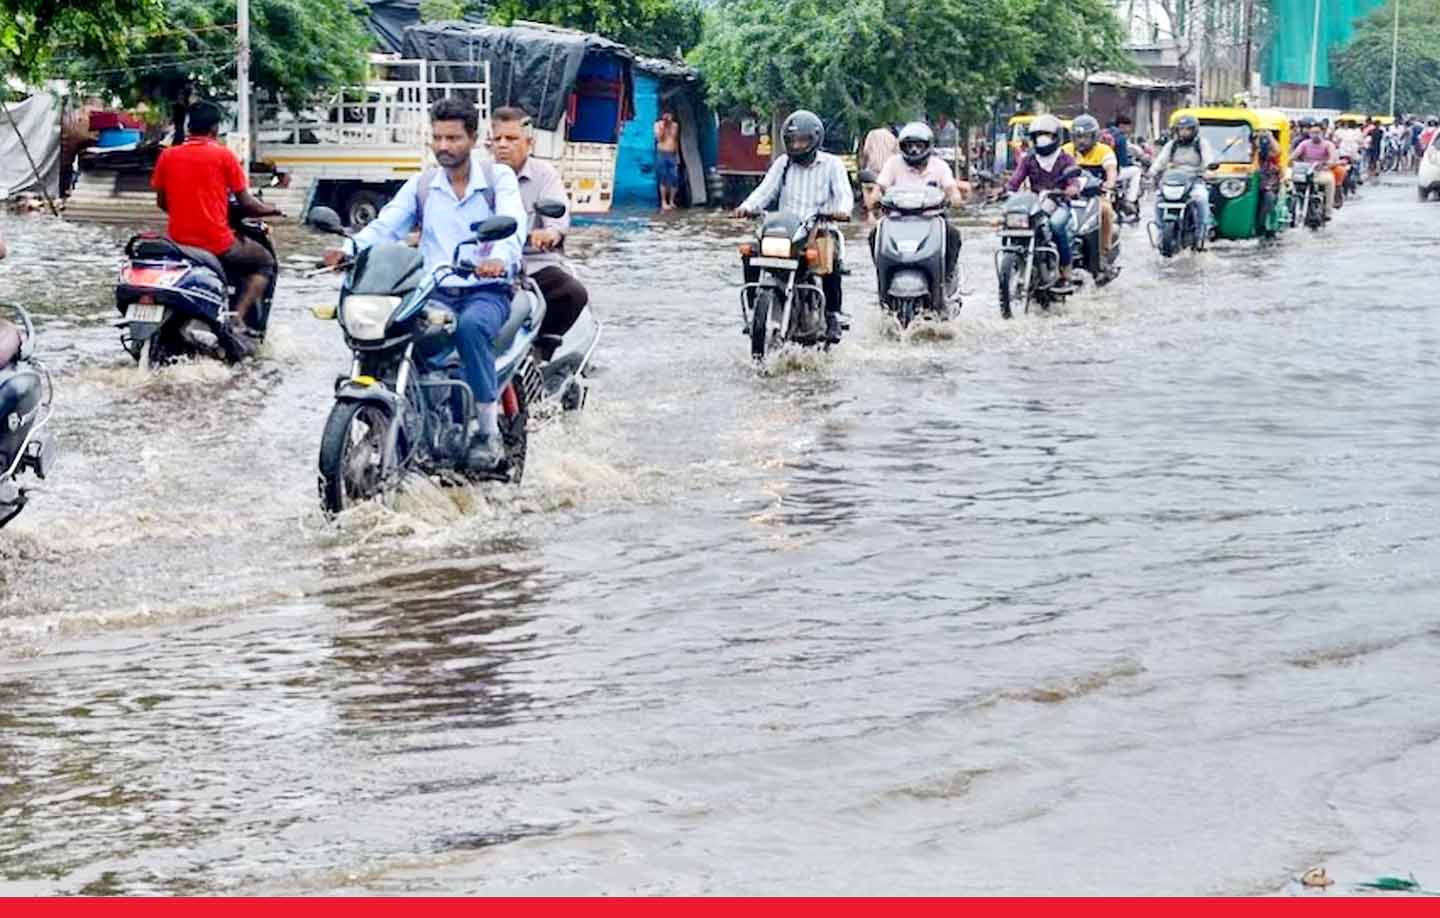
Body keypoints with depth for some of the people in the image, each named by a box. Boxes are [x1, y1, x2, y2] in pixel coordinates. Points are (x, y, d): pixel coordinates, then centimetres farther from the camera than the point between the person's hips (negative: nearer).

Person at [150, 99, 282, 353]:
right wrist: (270, 210, 17)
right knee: (265, 261, 17)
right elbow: (246, 203, -2)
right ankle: (237, 319, -2)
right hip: (216, 244, -5)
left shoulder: (167, 156, 5)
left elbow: (161, 202, 15)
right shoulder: (223, 155, -5)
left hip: (178, 241, 5)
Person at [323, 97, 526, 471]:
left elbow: (512, 225, -15)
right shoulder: (420, 185, 16)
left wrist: (500, 258, -39)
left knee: (471, 326, -38)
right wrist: (349, 249, -19)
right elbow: (385, 226, 3)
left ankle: (489, 431, -27)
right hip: (435, 292, 3)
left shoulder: (499, 178, 5)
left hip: (486, 291, -3)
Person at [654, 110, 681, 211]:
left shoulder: (675, 125, 11)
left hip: (673, 155, 3)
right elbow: (659, 138, -13)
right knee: (664, 179, -4)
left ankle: (671, 201, 7)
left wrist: (677, 155, 14)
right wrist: (662, 126, -17)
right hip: (662, 154, -3)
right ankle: (663, 202, 0)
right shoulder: (658, 125, 0)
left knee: (675, 179, -4)